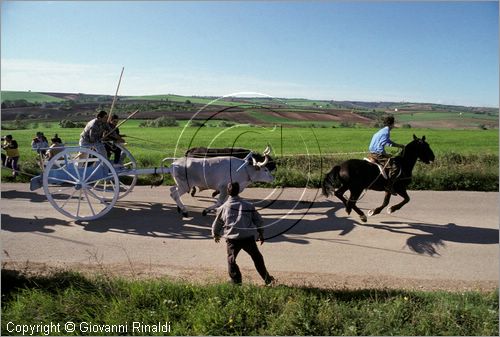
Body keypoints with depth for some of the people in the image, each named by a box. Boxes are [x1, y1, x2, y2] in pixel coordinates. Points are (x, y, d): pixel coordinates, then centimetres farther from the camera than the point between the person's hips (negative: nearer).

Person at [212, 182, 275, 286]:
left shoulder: (223, 208, 7)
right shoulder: (248, 206, 8)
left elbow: (217, 224, 18)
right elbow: (259, 220, 12)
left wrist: (215, 235, 37)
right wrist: (261, 234, 25)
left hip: (232, 239, -1)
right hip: (248, 237, 2)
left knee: (231, 260, 16)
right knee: (257, 258, 16)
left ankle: (236, 281, 16)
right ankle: (267, 279, 22)